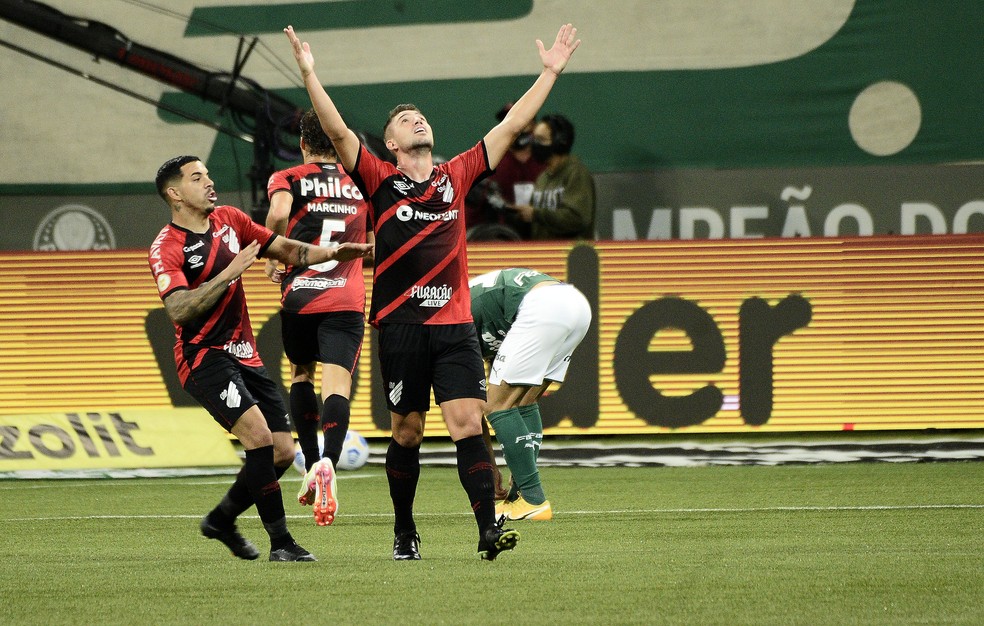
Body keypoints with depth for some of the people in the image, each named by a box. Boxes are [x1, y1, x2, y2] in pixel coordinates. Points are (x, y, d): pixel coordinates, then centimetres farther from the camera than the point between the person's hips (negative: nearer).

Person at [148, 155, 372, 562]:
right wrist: (229, 273, -27)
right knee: (259, 435, -24)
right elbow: (178, 310, -24)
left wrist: (332, 253, 0)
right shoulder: (166, 249, -11)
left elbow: (285, 249, 15)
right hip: (203, 357, -7)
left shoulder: (229, 220, 10)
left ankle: (221, 519, 25)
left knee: (283, 452, 3)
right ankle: (280, 543, -19)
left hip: (243, 356, 7)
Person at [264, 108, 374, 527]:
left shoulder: (288, 179, 4)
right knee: (337, 384, -9)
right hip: (347, 300, 0)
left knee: (300, 373, 23)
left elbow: (279, 212, -19)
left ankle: (312, 465, 16)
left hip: (299, 295, 0)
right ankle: (329, 462, -35)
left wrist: (272, 258, -4)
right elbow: (375, 249, 19)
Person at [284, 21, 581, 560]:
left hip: (454, 323, 2)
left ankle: (488, 527, -17)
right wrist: (309, 75, -16)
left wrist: (550, 72, 15)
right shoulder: (380, 181, 5)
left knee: (467, 422, -10)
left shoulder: (456, 177, 14)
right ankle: (404, 531, 19)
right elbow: (338, 132, -7)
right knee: (407, 431, 5)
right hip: (400, 323, -2)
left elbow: (510, 127, 16)